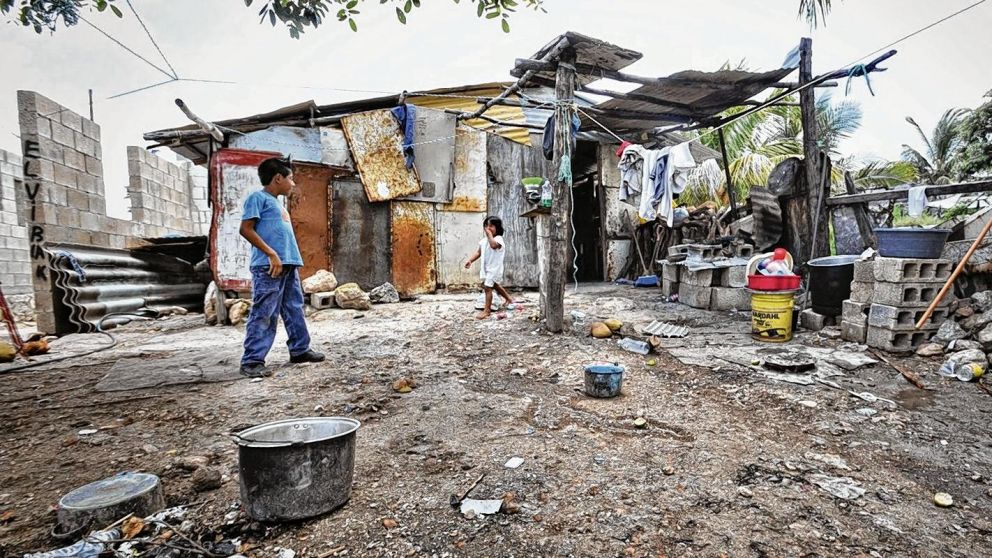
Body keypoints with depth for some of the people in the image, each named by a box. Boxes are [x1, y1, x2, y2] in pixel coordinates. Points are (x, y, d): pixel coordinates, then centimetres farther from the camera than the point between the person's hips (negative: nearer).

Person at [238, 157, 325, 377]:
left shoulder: (278, 202, 24)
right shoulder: (258, 197, -2)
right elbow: (246, 229, -11)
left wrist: (295, 260, 19)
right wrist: (271, 254, -17)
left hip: (289, 265, 9)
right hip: (268, 266, -9)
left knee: (295, 310, 14)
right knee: (263, 314, -9)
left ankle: (300, 350, 25)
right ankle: (252, 361, -4)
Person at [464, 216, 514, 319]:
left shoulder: (498, 238, -18)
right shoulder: (484, 240, 9)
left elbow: (493, 245, -41)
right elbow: (479, 252, 12)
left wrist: (490, 234, -29)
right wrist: (470, 260, 1)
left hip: (494, 268, -9)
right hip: (486, 267, 9)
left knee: (487, 287, -11)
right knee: (496, 285, 23)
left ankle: (487, 310, -4)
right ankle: (509, 299, 44)